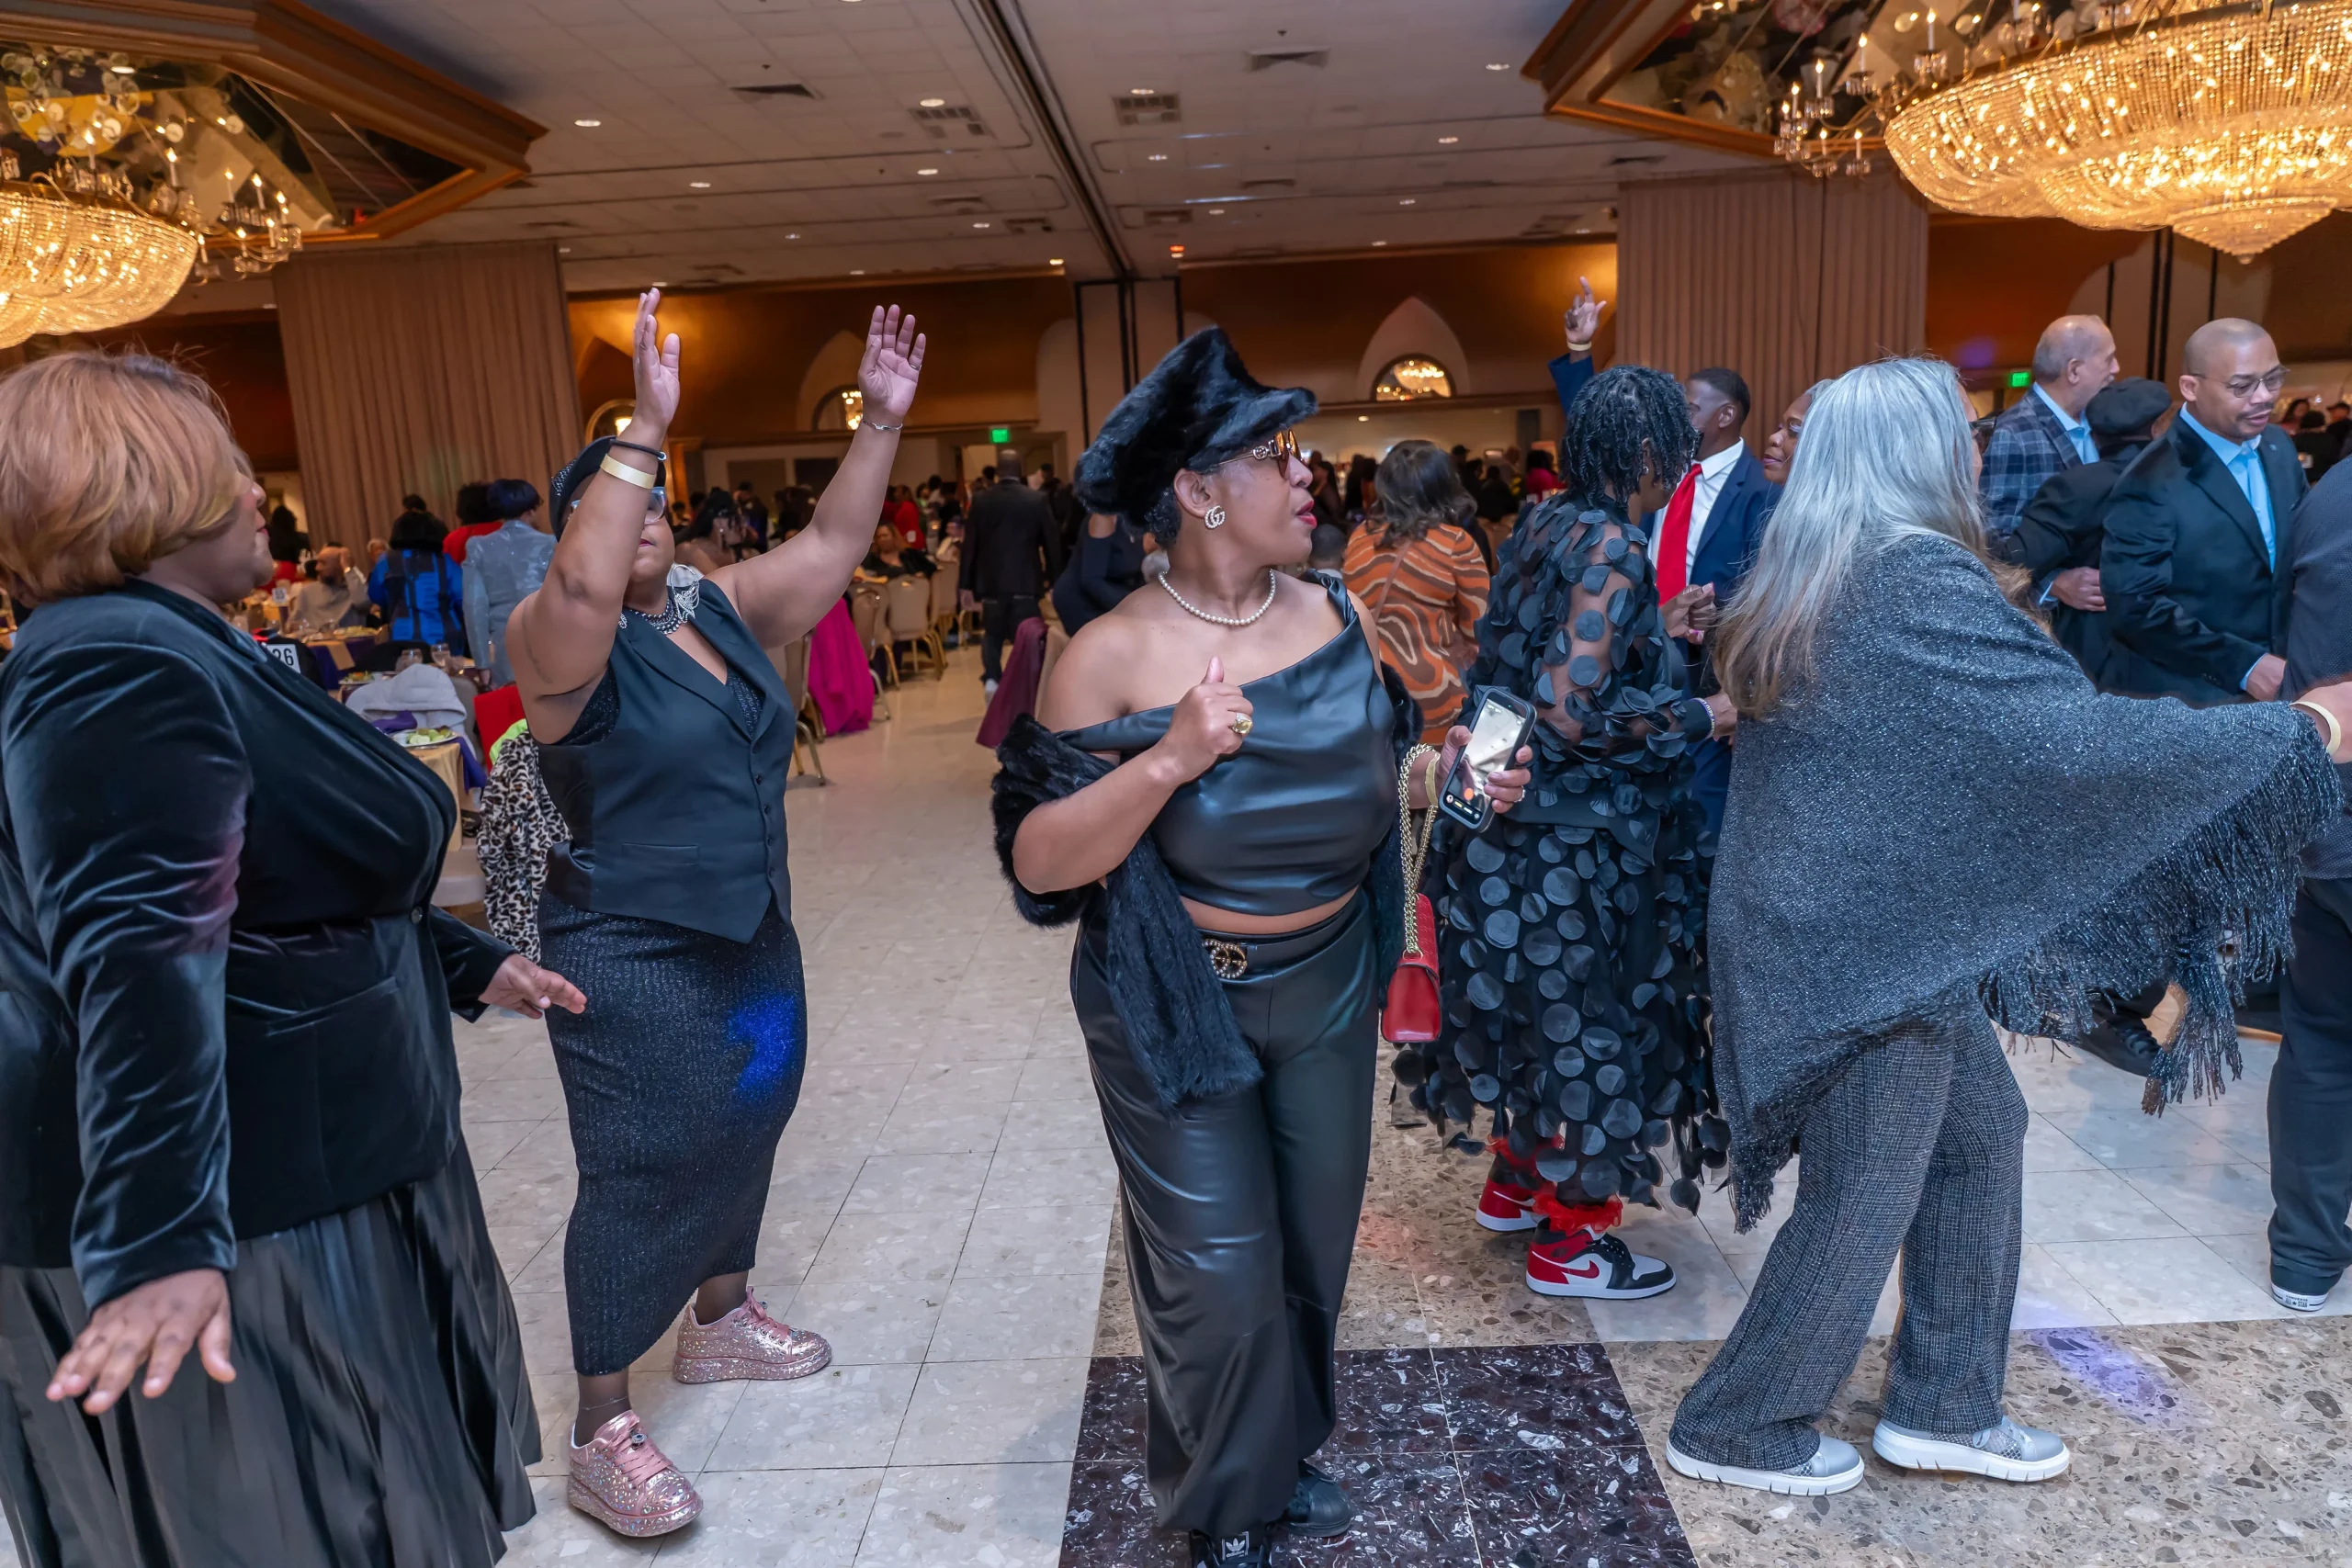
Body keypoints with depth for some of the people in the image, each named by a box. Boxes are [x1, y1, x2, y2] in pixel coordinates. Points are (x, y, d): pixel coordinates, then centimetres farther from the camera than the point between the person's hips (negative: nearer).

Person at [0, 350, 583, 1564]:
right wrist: (159, 1240, -43)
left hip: (302, 1169, 10)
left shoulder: (177, 651, 13)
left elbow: (306, 886, 22)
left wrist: (466, 963, 26)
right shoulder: (124, 672, -22)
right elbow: (140, 965, -35)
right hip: (232, 1220, -10)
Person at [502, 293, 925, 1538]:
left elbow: (833, 541, 3)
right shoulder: (560, 639, -15)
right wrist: (647, 425, -40)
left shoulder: (722, 608, 5)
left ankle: (719, 1321, 41)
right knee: (640, 1176, -1)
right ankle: (601, 1434, 13)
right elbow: (584, 586, -38)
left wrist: (882, 416, -5)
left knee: (742, 1135, 19)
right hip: (631, 961, -7)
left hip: (751, 938, 8)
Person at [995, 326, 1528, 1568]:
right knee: (1224, 1279, 5)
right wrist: (1168, 761, -32)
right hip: (1177, 1006, -5)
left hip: (1328, 984, 5)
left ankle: (1286, 1455, 46)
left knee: (1314, 1247, 18)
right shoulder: (1115, 653, -17)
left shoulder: (1339, 616, -1)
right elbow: (1038, 862, -19)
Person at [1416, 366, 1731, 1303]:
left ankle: (1515, 1183, 39)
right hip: (1579, 842, -9)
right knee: (1594, 1022, 6)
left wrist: (1654, 631, 18)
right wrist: (1702, 716, -15)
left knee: (1545, 1012, 22)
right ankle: (1568, 1242, 21)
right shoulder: (1612, 545, -20)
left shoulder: (1546, 527, 7)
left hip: (1524, 824, 9)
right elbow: (1576, 712, -26)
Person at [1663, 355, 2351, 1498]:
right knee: (1861, 1198, 7)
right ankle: (1737, 1427, 24)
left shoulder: (1804, 581, 7)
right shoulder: (1921, 582, -20)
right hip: (1872, 944, -9)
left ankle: (1941, 1408, 33)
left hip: (1821, 921, 9)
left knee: (1980, 1133, 20)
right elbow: (2078, 736, -24)